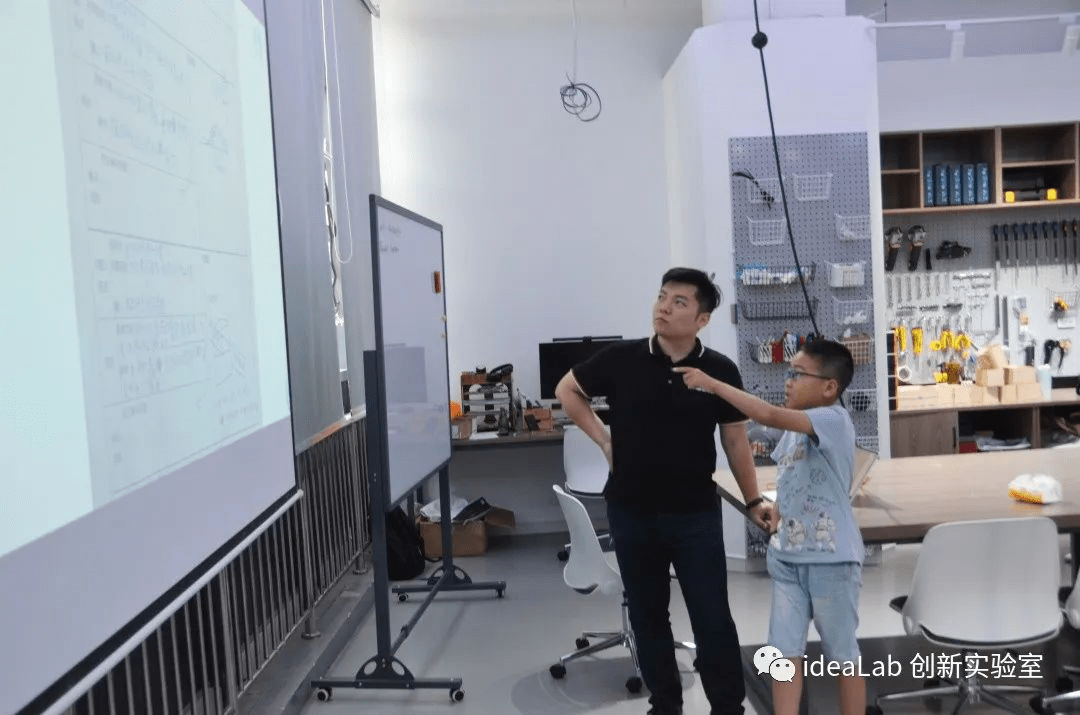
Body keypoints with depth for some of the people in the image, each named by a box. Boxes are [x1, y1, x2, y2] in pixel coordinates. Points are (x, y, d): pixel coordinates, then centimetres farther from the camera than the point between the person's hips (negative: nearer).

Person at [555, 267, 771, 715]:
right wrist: (604, 441, 1)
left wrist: (753, 501, 4)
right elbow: (567, 390, 8)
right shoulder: (621, 359, -7)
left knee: (712, 617, 4)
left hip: (695, 514, -1)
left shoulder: (721, 371, -6)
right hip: (631, 512, 1)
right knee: (647, 614, 14)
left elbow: (735, 442, 4)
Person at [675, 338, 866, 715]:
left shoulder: (834, 420, -18)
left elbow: (769, 416, -33)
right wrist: (777, 533, 9)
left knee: (842, 655, 10)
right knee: (785, 652, 8)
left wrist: (710, 383, -29)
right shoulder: (797, 428, 8)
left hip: (831, 559, -7)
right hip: (788, 558, 7)